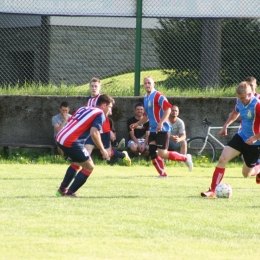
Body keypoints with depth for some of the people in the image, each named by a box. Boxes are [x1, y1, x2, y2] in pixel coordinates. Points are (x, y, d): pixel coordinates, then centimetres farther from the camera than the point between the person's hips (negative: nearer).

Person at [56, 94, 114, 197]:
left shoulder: (84, 109, 22)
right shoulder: (100, 114, -2)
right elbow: (94, 133, -16)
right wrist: (102, 150, -7)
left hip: (60, 138, 8)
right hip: (72, 142, -8)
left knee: (78, 162, 30)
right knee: (89, 167, 6)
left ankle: (62, 189, 32)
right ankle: (70, 192, 4)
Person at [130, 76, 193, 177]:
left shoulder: (158, 96, -12)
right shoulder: (146, 98, 16)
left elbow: (168, 108, -22)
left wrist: (161, 123, -29)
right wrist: (137, 124, 17)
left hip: (162, 129, -9)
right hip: (153, 130, 9)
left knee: (162, 154, -12)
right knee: (152, 152, -2)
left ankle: (185, 158, 5)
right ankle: (162, 174, 5)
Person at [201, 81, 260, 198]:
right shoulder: (240, 102, -4)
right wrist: (226, 125, 12)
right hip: (241, 136, 5)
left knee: (246, 174, 9)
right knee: (222, 159, -14)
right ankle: (212, 191, -11)